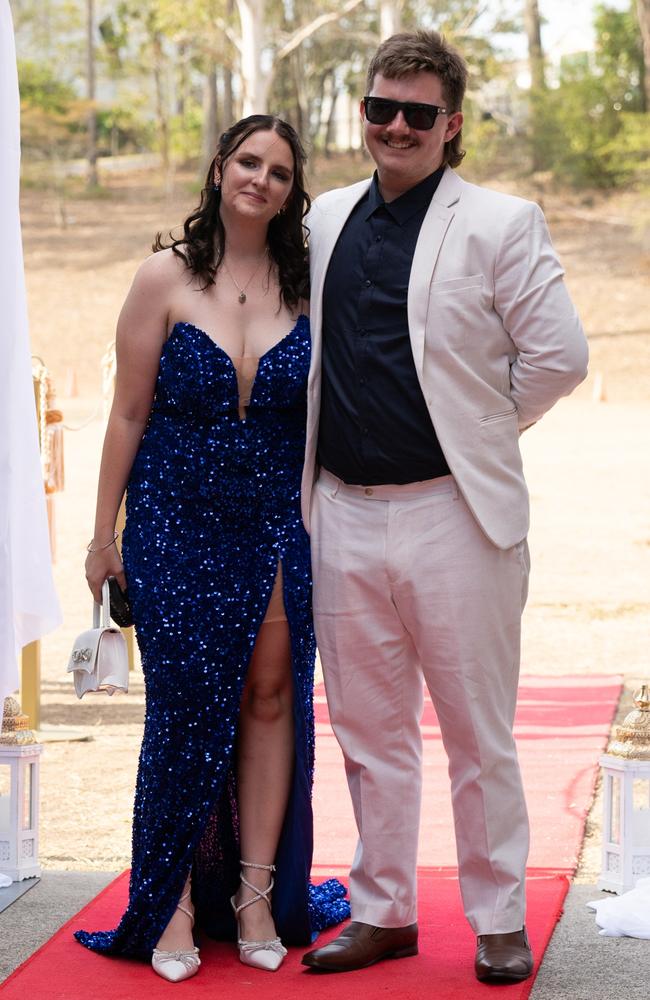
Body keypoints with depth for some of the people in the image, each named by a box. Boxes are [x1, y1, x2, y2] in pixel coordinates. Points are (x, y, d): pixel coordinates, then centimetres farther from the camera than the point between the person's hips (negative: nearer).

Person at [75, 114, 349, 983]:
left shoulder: (307, 284, 3)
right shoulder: (168, 276, -4)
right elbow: (129, 411, -2)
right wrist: (105, 532, -1)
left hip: (280, 523, 2)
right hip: (178, 523, -2)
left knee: (272, 696, 4)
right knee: (186, 706, 1)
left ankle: (257, 895, 14)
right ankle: (174, 906, 11)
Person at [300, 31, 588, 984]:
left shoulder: (500, 224, -5)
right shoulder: (327, 219, 11)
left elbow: (559, 355, -7)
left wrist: (482, 429, 0)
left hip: (452, 512, -5)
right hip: (344, 513, 5)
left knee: (478, 735, 4)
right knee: (370, 730, 13)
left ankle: (499, 920, 16)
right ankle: (383, 912, 24)